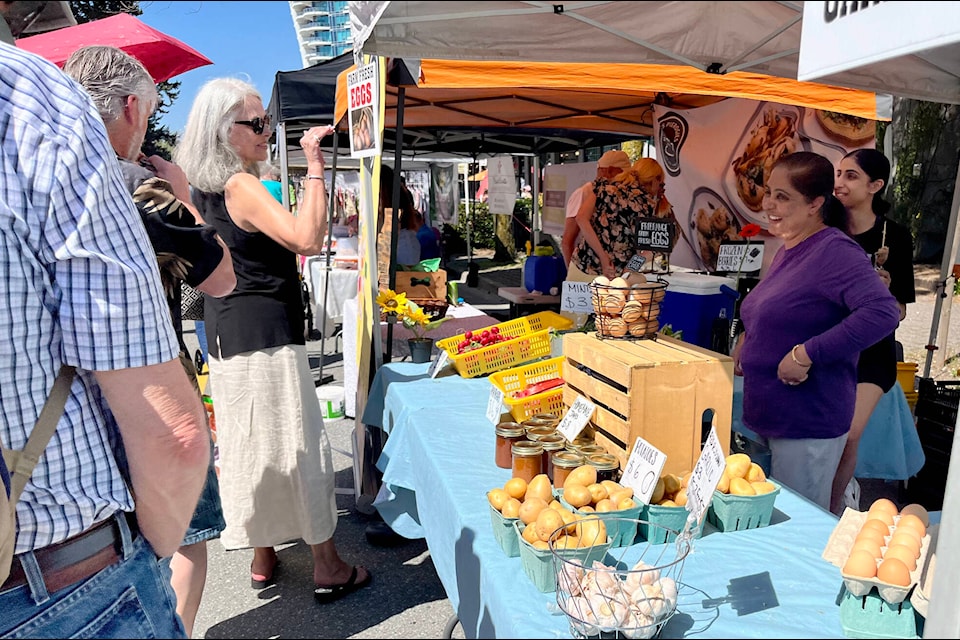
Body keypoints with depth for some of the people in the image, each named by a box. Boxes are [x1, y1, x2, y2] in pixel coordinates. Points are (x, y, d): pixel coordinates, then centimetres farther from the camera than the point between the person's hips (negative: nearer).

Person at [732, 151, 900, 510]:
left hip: (808, 423, -9)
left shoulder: (834, 251, -17)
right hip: (766, 415, 9)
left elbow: (883, 312, -32)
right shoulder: (787, 250, 11)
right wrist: (747, 340, 9)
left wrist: (806, 354, -29)